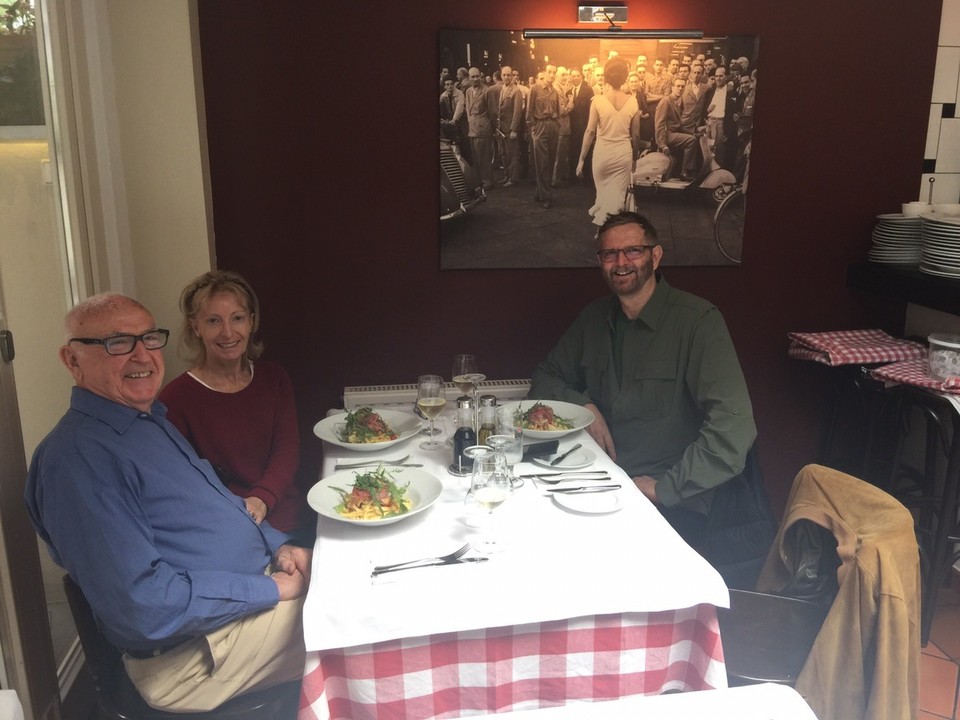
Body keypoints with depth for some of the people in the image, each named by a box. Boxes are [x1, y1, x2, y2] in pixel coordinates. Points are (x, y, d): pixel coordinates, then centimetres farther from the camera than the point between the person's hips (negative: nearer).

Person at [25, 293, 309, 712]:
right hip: (197, 654, -9)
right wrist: (270, 589, -20)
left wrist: (277, 545, 2)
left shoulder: (149, 421, 9)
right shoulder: (78, 457, -23)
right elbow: (143, 604, -27)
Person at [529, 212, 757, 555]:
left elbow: (733, 427, -18)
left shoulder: (698, 320, -10)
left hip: (671, 505, -5)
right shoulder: (594, 317, 10)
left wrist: (664, 486, -19)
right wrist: (582, 404, -2)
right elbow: (544, 378, 19)